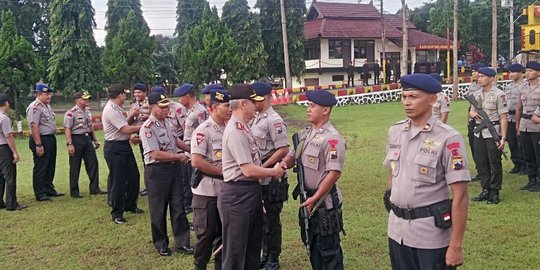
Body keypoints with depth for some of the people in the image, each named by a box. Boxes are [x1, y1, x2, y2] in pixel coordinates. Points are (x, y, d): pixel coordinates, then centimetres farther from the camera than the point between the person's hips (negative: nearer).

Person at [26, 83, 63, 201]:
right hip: (41, 140, -10)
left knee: (50, 167, 17)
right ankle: (40, 194, 6)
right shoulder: (35, 107, -16)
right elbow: (34, 126, -22)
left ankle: (49, 189, 28)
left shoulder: (47, 106, 14)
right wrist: (38, 145, -25)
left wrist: (52, 139, 17)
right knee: (40, 168, -1)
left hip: (51, 139, 10)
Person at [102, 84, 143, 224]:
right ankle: (117, 213, 10)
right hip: (115, 148, -10)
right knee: (118, 180, -2)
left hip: (124, 145, 10)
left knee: (133, 175, 17)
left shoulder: (116, 109, 12)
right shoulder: (111, 110, -20)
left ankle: (130, 205, 32)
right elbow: (126, 129, -22)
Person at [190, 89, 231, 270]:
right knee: (206, 234, 4)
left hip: (226, 189, 6)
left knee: (224, 232, 15)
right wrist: (224, 172, -17)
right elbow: (196, 161, -22)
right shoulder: (203, 131, -15)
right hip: (207, 191, -6)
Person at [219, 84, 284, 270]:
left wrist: (268, 171, 5)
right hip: (237, 196, -10)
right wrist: (274, 171, -10)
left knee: (253, 245, 23)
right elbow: (249, 170, -23)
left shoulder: (243, 128, 11)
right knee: (235, 250, 3)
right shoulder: (235, 131, -21)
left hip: (251, 192, 10)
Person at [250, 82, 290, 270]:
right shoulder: (256, 119, 11)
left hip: (271, 178, -9)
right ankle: (265, 254, 32)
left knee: (272, 218, 3)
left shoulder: (274, 120, -16)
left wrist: (262, 167, -19)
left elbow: (283, 150, -21)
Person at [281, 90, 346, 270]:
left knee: (328, 248, 4)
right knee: (312, 245, 21)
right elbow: (293, 155, 16)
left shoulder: (331, 138, -19)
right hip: (309, 198, 9)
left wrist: (314, 198, -20)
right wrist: (284, 163, -9)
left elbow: (334, 173, -23)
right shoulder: (305, 134, 9)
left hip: (325, 202, -8)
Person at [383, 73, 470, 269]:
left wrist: (456, 246, -16)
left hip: (432, 234, -5)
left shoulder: (448, 138, -14)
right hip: (397, 230, 6)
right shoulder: (395, 131, 4)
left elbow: (460, 196, -15)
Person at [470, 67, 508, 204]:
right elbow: (471, 112, 20)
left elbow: (503, 117, -12)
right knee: (480, 162, 10)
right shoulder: (477, 94, 11)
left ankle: (495, 192, 9)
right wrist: (473, 114, -7)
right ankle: (486, 190, 22)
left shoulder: (499, 94, -9)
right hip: (479, 133, 7)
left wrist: (503, 137, -18)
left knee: (494, 162, -1)